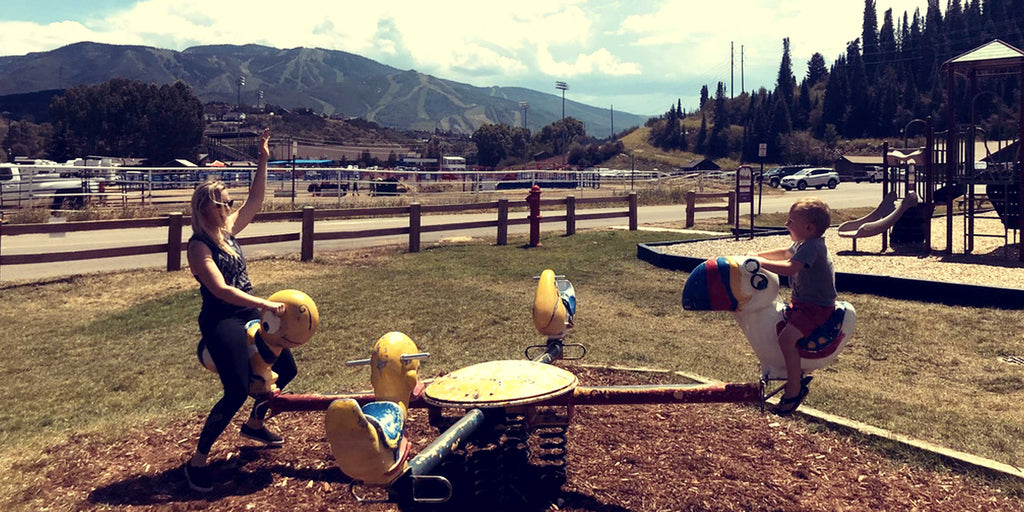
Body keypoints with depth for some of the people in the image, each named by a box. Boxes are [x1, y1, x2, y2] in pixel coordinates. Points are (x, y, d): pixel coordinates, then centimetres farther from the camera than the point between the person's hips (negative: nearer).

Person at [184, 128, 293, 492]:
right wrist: (266, 305, -30)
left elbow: (255, 202, 10)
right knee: (237, 391, -19)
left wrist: (263, 161, 5)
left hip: (248, 314, 9)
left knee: (286, 369, 15)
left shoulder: (227, 230, 6)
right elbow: (221, 290, -26)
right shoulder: (199, 246, -17)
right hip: (220, 321, -9)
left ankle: (255, 424, 37)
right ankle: (197, 460, -4)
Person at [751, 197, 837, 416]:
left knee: (787, 337, -26)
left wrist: (762, 262, -27)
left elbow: (789, 267, -36)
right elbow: (785, 253, 30)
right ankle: (796, 372, 33)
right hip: (802, 302, 11)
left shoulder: (811, 246, -23)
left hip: (817, 307, -11)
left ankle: (795, 389, -14)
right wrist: (758, 255, 21)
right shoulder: (804, 243, 10)